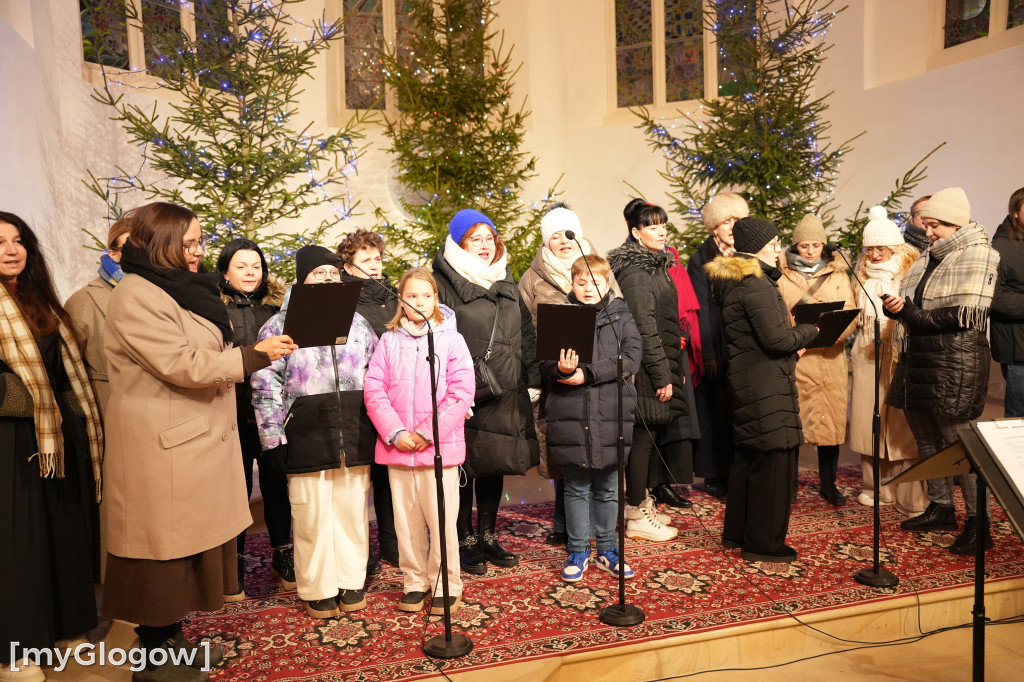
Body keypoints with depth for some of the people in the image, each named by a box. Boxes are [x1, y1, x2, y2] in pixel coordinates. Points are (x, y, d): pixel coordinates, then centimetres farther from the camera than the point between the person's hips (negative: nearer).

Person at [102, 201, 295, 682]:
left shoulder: (181, 290, 17)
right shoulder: (137, 297, -15)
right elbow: (181, 365, -22)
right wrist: (253, 355, -18)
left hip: (196, 441, 9)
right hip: (163, 448, -9)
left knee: (186, 545, 15)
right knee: (166, 547, 1)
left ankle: (171, 638, 28)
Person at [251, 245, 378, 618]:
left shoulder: (357, 322, 11)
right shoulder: (280, 325, 1)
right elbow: (265, 386, -2)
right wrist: (273, 440, -6)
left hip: (354, 436, 3)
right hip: (306, 439, -3)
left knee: (353, 511, 10)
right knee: (312, 515, 5)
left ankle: (351, 582, 26)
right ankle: (318, 590, 21)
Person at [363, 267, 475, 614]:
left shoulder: (451, 339, 0)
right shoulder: (389, 341, 7)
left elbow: (461, 394, -6)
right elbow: (374, 390, 2)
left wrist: (428, 433, -11)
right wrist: (395, 433, -9)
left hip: (439, 446, -2)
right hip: (397, 446, 3)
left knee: (441, 518, 1)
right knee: (406, 520, 11)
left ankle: (446, 585, 18)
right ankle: (414, 582, 27)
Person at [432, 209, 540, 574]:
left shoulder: (506, 282, 15)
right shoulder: (444, 283, -5)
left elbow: (526, 334, 16)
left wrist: (533, 378, 9)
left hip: (505, 393, 6)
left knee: (497, 462, 13)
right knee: (464, 465, 3)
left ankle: (488, 536, 29)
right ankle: (465, 541, 19)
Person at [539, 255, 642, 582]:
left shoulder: (621, 315, 4)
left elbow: (631, 358, -9)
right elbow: (544, 364, 0)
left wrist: (588, 374, -16)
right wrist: (561, 369, -23)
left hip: (611, 415, 1)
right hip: (570, 417, -1)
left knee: (608, 489, 14)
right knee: (576, 488, 11)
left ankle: (607, 549, 31)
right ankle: (577, 551, 26)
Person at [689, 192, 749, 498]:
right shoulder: (701, 258, 0)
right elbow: (700, 310, -6)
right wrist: (708, 355, -12)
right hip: (716, 348, -4)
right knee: (714, 411, 0)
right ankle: (714, 475, 11)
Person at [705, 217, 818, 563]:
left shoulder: (730, 280, 14)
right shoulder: (756, 283, -17)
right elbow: (776, 338, -21)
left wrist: (793, 342, 14)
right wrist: (809, 331, -3)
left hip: (744, 378, 10)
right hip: (766, 383, -10)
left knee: (749, 456, 18)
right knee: (773, 459, -2)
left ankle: (737, 531, 29)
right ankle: (763, 543, 8)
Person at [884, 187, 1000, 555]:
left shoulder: (976, 256, -8)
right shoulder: (930, 257, 16)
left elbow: (966, 314, -17)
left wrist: (911, 315, -17)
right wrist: (899, 308, -2)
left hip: (955, 364, -8)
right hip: (919, 360, 8)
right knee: (927, 440, 14)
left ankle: (978, 522, 7)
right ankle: (940, 508, 27)